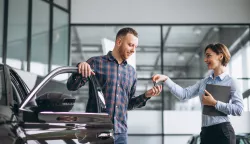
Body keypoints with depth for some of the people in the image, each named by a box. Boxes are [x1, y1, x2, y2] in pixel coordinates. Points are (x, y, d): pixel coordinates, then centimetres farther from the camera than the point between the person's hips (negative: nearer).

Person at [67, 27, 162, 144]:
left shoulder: (131, 71, 14)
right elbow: (71, 86, -4)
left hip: (120, 132, 4)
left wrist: (146, 96, 2)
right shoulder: (96, 62, 0)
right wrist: (80, 70, -23)